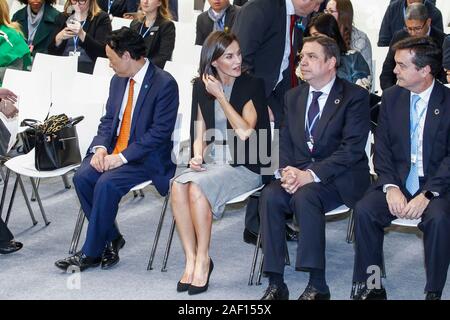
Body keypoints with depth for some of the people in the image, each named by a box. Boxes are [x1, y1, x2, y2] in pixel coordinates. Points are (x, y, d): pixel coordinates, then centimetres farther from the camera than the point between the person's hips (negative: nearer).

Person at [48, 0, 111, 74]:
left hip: (88, 68, -4)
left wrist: (82, 34, -23)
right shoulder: (62, 17, 14)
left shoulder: (102, 18, 2)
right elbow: (51, 50, 10)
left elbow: (103, 51, -11)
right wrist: (59, 37, -11)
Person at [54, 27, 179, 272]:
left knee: (107, 183, -28)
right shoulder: (118, 80, 12)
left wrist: (122, 157, -22)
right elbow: (108, 119, 15)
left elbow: (160, 132, -18)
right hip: (113, 151, 7)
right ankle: (111, 240, -3)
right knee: (82, 177, -18)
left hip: (146, 157, -7)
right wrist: (100, 148, -7)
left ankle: (91, 253, -15)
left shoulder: (164, 84, -13)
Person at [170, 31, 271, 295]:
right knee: (178, 186, -27)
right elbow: (200, 133, 15)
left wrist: (220, 96, -13)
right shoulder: (201, 86, 10)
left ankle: (203, 260, -16)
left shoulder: (252, 85, -4)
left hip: (244, 165, -4)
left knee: (196, 187, -31)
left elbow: (244, 131, -16)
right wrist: (197, 156, -6)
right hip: (211, 161, 5)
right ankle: (191, 260, -20)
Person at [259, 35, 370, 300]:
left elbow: (352, 149, -14)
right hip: (298, 173, 5)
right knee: (270, 195, -26)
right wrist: (286, 171, -10)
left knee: (305, 195, -34)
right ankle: (276, 284, -24)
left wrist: (311, 175, -23)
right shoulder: (294, 96, 15)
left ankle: (317, 286, -28)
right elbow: (285, 142, 13)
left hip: (338, 178, -5)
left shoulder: (355, 96, -4)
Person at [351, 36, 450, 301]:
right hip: (398, 180, 3)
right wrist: (391, 187, -11)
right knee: (364, 210, -24)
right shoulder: (391, 97, 8)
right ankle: (370, 288, -12)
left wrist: (427, 194, -20)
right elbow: (382, 148, 5)